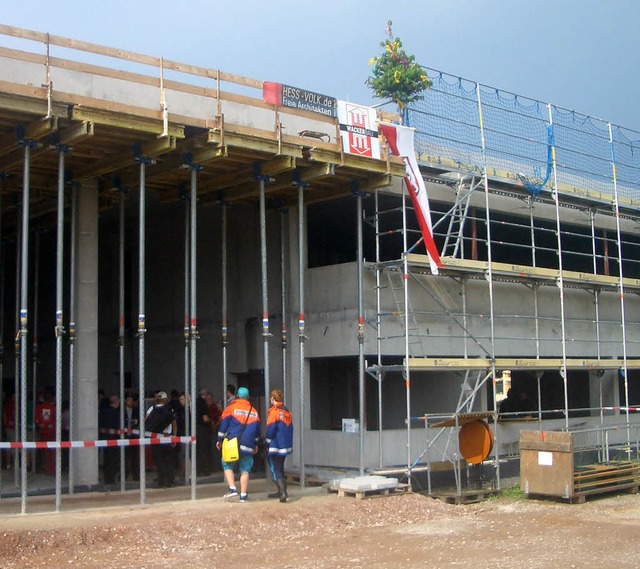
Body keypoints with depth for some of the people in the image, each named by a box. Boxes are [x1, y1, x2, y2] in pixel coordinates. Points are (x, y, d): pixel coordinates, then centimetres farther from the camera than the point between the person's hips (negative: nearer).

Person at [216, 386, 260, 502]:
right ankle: (243, 495, 3)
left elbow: (223, 424, 0)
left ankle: (232, 488, -6)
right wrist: (255, 445, 27)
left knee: (227, 466, 9)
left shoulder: (231, 407, 1)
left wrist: (219, 440, 6)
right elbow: (257, 430, 18)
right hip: (248, 445, 3)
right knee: (245, 470, 6)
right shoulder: (254, 411, 13)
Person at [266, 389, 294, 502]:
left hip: (275, 446, -7)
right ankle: (281, 492, 25)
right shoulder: (287, 412, 8)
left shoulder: (274, 411, -14)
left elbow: (270, 430, -14)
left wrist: (268, 444, -1)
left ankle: (283, 492, -18)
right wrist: (288, 442, 17)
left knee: (276, 470, -5)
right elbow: (290, 428, 12)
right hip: (286, 445, 7)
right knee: (280, 469, 19)